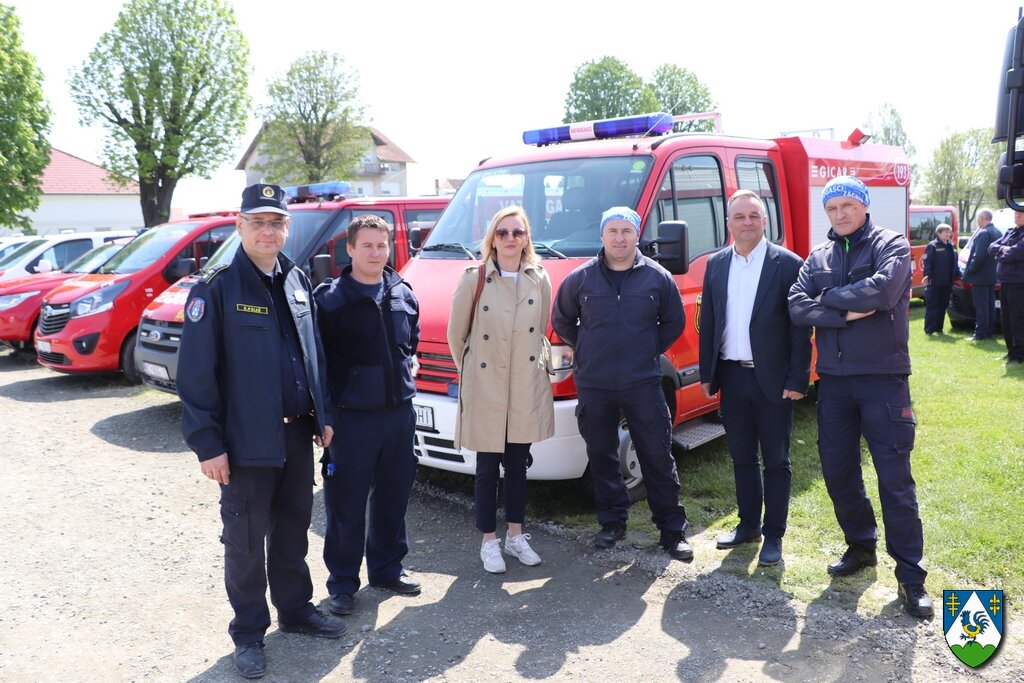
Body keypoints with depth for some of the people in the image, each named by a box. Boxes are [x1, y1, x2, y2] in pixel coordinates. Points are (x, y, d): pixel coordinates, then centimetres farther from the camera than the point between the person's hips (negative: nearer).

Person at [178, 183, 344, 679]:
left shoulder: (297, 282, 8)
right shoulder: (216, 289, -11)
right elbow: (196, 373, -13)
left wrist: (322, 416, 11)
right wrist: (207, 444, -15)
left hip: (297, 434, 5)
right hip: (247, 442, -5)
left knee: (293, 529, 18)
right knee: (246, 540, 8)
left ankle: (295, 608, 36)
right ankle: (248, 633, 24)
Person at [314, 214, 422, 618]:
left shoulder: (404, 295, 8)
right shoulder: (330, 299, -8)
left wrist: (408, 365, 7)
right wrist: (327, 408, -10)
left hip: (399, 412, 5)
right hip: (351, 416, -5)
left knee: (393, 496, 15)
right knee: (346, 504, 3)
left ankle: (387, 568, 32)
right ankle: (343, 582, 19)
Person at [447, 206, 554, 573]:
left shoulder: (540, 280, 3)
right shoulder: (474, 280, -7)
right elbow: (455, 334, 1)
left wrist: (536, 365, 10)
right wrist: (470, 371, 6)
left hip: (527, 389, 3)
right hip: (485, 390, -3)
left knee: (518, 465, 14)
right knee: (488, 468, 6)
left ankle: (516, 536, 27)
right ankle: (489, 542, 19)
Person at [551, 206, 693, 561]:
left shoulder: (657, 277, 0)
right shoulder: (580, 278, 0)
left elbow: (674, 322, 12)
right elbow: (561, 321, 14)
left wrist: (651, 350, 6)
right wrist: (586, 350, 10)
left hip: (643, 384, -1)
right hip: (593, 386, 1)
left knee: (658, 457, 2)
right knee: (602, 457, 11)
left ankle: (672, 529, 14)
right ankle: (612, 521, 27)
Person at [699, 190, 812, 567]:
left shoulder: (788, 264, -7)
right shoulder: (716, 265, 7)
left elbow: (800, 328, -8)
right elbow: (707, 322, 10)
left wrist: (797, 380, -12)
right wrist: (707, 374, 7)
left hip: (773, 379, -4)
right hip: (732, 377, 4)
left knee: (776, 461, 7)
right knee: (742, 457, 15)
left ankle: (774, 535, 18)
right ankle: (748, 524, 29)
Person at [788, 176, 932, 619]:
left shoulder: (891, 245, -1)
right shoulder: (818, 258, 11)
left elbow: (883, 290, -20)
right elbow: (797, 308, -3)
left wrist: (830, 297, -9)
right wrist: (847, 313, -15)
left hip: (883, 377, -5)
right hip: (834, 379, 5)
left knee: (894, 477, -3)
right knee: (837, 470, 12)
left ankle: (910, 575, 7)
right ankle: (861, 546, 32)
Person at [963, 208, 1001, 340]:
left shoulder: (983, 233, -18)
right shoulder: (996, 232, 13)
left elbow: (979, 255, -24)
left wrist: (969, 270, -13)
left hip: (980, 276, -9)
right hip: (992, 276, 10)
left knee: (981, 306, -7)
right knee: (990, 304, 13)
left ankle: (980, 334, -5)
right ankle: (989, 331, 19)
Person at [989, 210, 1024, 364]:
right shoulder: (1010, 232, 17)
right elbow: (992, 248, 11)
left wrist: (1001, 254, -4)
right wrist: (1003, 249, -9)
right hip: (1005, 282, 9)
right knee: (1005, 319, 14)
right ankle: (1012, 351, 25)